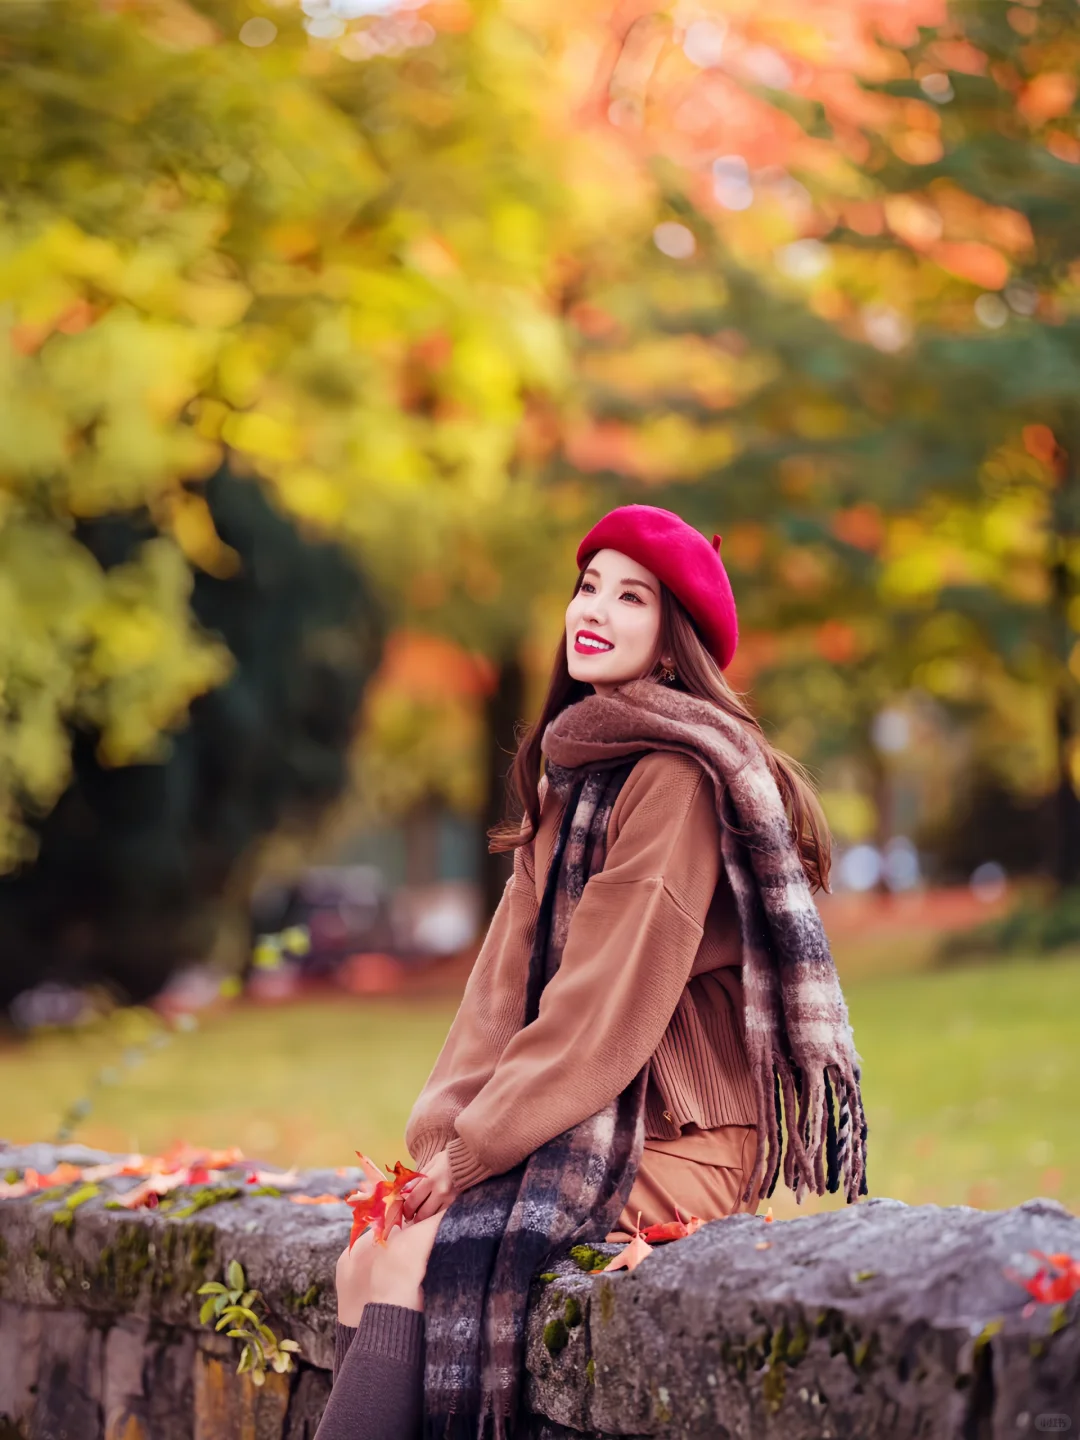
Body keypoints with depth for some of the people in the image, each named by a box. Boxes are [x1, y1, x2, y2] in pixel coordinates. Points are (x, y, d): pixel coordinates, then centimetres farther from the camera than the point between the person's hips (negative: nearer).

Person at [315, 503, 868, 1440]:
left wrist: (474, 1149, -14)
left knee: (410, 1257, -22)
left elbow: (606, 1004, -18)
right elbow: (512, 972, 10)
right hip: (585, 1125, 8)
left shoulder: (676, 776, -15)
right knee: (361, 1261, -8)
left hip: (678, 1145, -8)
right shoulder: (575, 772, 15)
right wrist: (440, 1131, -1)